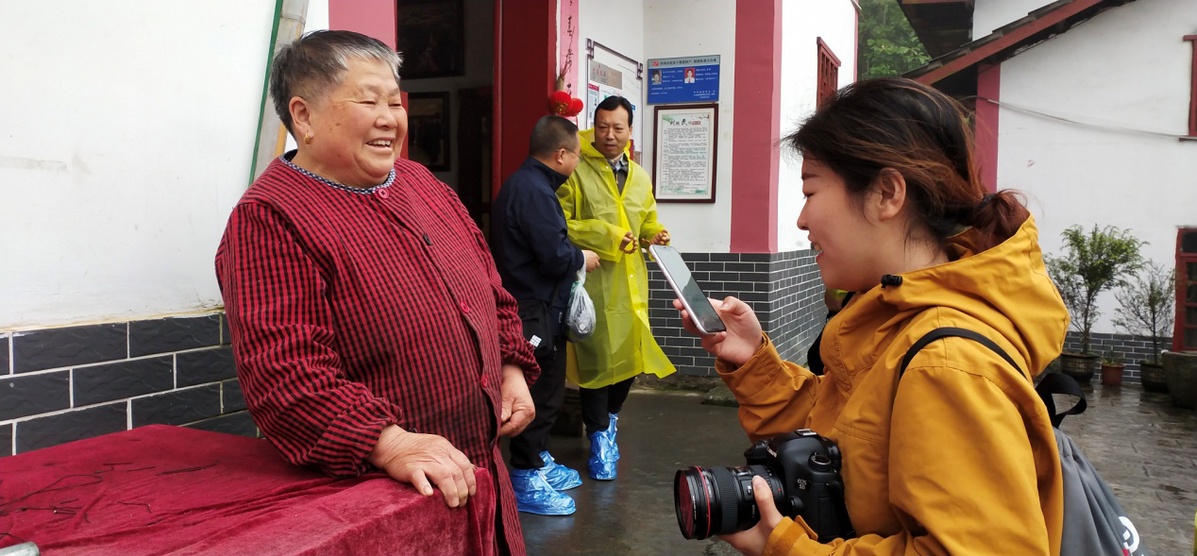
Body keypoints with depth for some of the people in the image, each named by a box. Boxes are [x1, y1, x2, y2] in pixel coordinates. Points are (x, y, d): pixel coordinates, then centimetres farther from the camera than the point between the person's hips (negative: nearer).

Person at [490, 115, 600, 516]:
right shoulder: (533, 190, -21)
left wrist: (572, 256, 11)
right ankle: (526, 482, 8)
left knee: (547, 390, 20)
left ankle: (539, 462, 33)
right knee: (539, 395, -2)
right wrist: (582, 258, -6)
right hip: (534, 311, -11)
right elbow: (555, 256, -23)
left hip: (540, 306, 11)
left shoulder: (526, 183, 13)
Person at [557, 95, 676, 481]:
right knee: (596, 358, 0)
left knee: (631, 357, 11)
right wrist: (606, 236, -17)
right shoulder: (577, 171, -7)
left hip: (631, 283, 6)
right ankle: (599, 438, 17)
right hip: (594, 281, -6)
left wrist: (654, 234, 3)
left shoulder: (640, 177, 14)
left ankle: (610, 417, 38)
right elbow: (561, 224, -12)